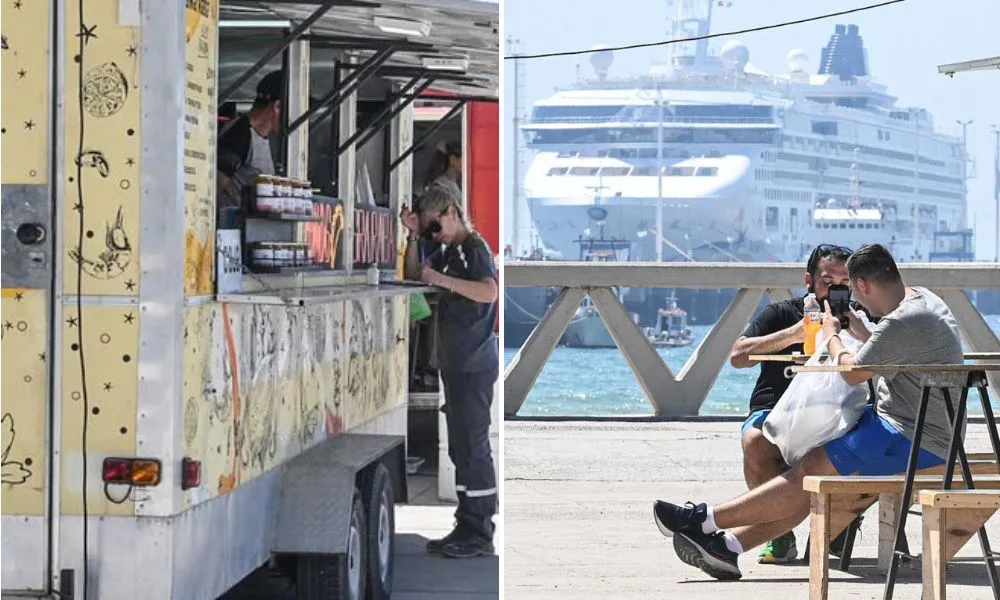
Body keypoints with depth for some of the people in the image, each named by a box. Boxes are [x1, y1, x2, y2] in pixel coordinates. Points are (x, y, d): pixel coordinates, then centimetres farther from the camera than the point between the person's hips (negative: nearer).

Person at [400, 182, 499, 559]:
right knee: (461, 447, 11)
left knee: (472, 446, -8)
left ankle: (479, 534, -5)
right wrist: (413, 236, 11)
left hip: (474, 365, -9)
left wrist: (441, 279, -25)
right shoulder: (449, 251, 16)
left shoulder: (475, 248, -11)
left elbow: (489, 291, -26)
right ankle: (468, 528, 17)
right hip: (455, 364, 10)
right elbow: (413, 274, 24)